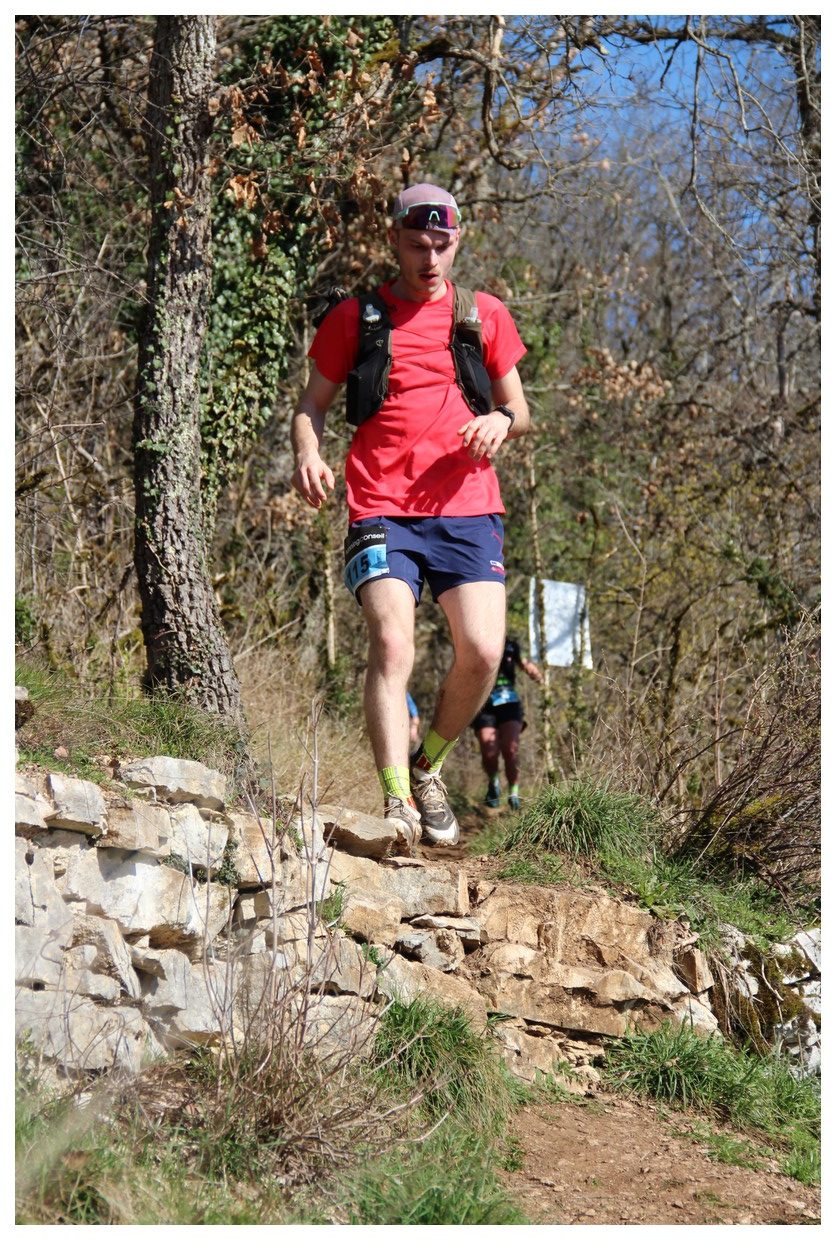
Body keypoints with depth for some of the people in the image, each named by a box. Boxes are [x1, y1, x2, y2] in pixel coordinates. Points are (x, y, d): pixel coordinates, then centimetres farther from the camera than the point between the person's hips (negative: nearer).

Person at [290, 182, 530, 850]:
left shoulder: (484, 315, 13)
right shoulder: (356, 318, 9)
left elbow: (519, 408, 20)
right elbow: (312, 404, 15)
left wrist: (502, 422, -5)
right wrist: (308, 455, -7)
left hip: (467, 508, 2)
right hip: (382, 512, -1)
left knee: (483, 652, -11)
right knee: (393, 644, -20)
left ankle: (428, 767, 15)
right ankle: (397, 801, -22)